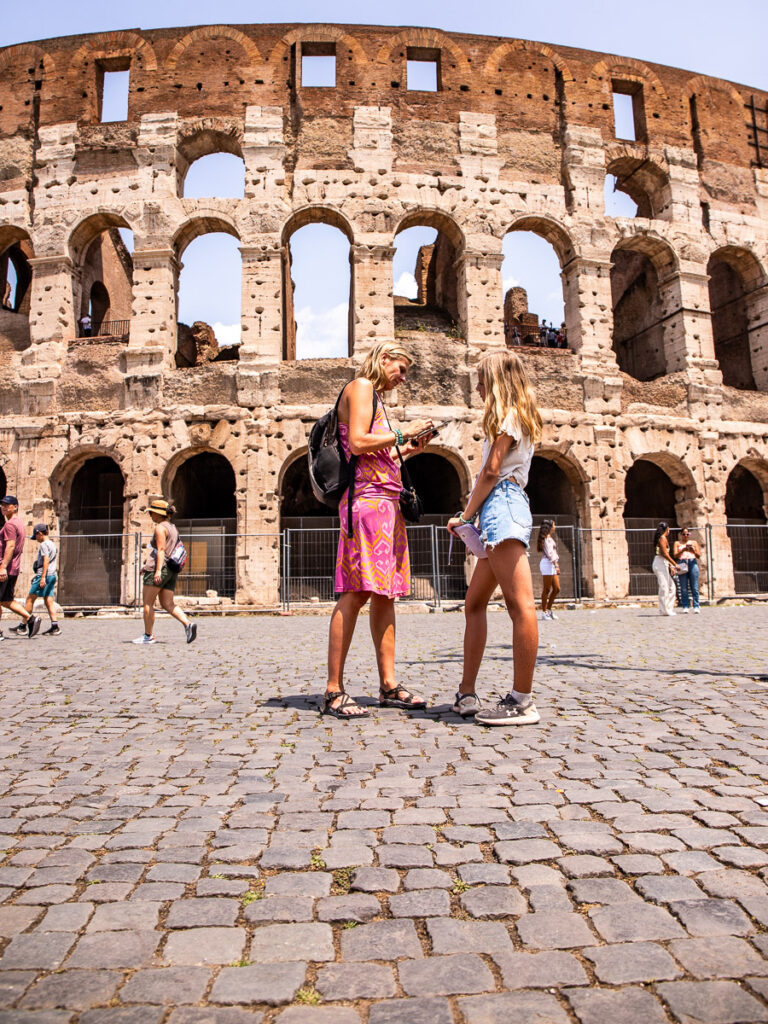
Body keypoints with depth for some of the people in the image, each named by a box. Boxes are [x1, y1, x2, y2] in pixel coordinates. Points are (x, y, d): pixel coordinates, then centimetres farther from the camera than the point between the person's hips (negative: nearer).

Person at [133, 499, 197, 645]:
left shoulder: (160, 527, -6)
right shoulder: (173, 528, 21)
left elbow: (161, 550, -17)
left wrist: (158, 570, -24)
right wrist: (148, 566, 32)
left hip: (159, 568, -9)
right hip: (171, 571, 9)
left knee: (147, 602, 1)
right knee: (168, 604, 5)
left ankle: (148, 636, 3)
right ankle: (188, 624, -14)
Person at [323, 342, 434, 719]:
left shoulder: (374, 398, 28)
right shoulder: (360, 386, 0)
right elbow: (358, 443, -15)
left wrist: (409, 449, 16)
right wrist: (402, 434, -5)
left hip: (386, 501, 10)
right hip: (367, 498, -10)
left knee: (384, 593, 6)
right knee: (356, 593, -13)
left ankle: (389, 685, 10)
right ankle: (333, 691, -10)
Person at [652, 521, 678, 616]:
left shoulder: (662, 538, 21)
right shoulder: (663, 538, -9)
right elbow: (665, 554, -17)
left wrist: (670, 566, 18)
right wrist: (675, 564, -13)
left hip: (662, 564, 10)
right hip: (660, 564, -10)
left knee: (671, 586, 12)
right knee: (664, 586, -10)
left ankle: (669, 608, 14)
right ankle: (664, 610, -9)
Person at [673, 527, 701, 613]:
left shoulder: (693, 542, 17)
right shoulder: (677, 543, 14)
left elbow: (699, 555, 11)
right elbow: (675, 555, 2)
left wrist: (693, 550, -8)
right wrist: (683, 550, -13)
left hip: (692, 563, 1)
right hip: (682, 564, -1)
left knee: (694, 587, -5)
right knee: (683, 588, -4)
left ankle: (696, 607, -3)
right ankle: (685, 607, -2)